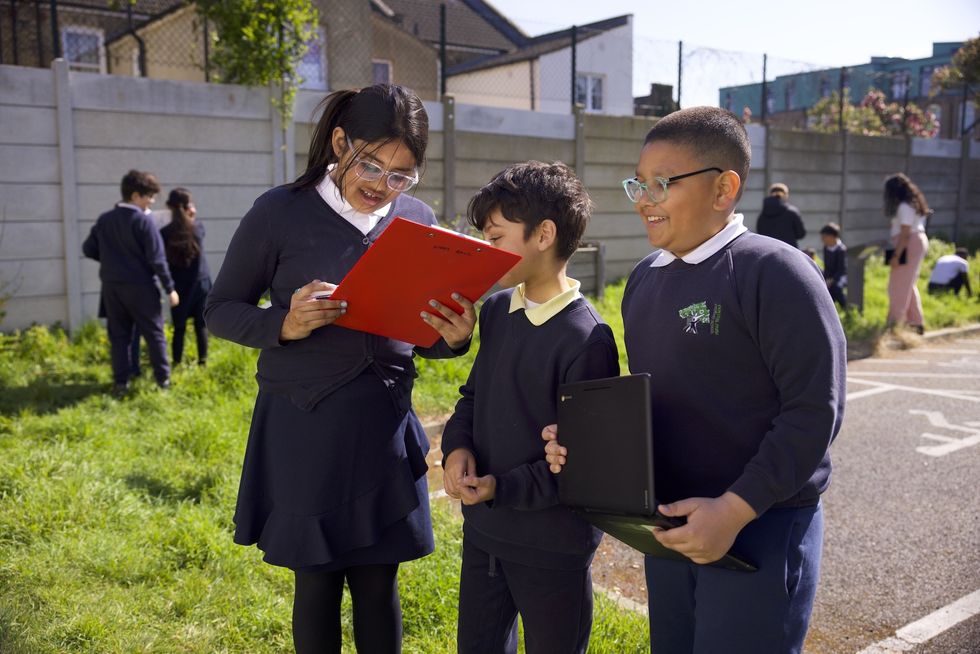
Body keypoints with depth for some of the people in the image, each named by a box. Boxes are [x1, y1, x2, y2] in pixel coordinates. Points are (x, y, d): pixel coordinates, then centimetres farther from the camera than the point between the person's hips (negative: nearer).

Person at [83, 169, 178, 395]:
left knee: (119, 335, 10)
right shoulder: (143, 220, -12)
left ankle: (121, 381, 9)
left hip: (112, 286, 5)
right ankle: (163, 378, 12)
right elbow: (157, 258, -14)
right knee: (154, 332, 7)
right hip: (140, 286, -5)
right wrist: (169, 288, -7)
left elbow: (88, 249, 10)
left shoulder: (104, 220, 5)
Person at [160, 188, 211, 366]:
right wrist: (192, 217, 18)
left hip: (180, 286, -1)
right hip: (201, 283, 1)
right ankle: (203, 360, 11)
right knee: (201, 323, 8)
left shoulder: (166, 232, -9)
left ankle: (177, 363, 9)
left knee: (179, 326, 6)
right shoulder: (198, 226, -4)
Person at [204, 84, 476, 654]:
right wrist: (285, 325, -20)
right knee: (317, 583, 11)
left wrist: (454, 338, -11)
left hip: (385, 427, 3)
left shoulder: (418, 219, 3)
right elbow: (220, 310, 0)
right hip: (304, 428, -2)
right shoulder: (281, 212, -8)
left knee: (378, 583, 12)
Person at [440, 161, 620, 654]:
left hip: (552, 544, -6)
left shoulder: (586, 338, -21)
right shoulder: (497, 309, 2)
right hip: (482, 528, 7)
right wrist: (457, 447, -7)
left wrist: (503, 488, -21)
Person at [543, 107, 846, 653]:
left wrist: (734, 508, -22)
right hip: (670, 523, 7)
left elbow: (815, 411, -19)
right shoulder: (645, 278, 7)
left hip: (761, 526, -7)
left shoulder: (775, 273, -16)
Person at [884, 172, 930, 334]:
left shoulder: (905, 206, -17)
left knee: (899, 286, -5)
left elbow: (905, 234, -21)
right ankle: (916, 322, 22)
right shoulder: (912, 203, 14)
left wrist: (896, 255, -21)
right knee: (908, 285, 18)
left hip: (909, 246, -11)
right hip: (918, 242, 11)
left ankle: (894, 324, -1)